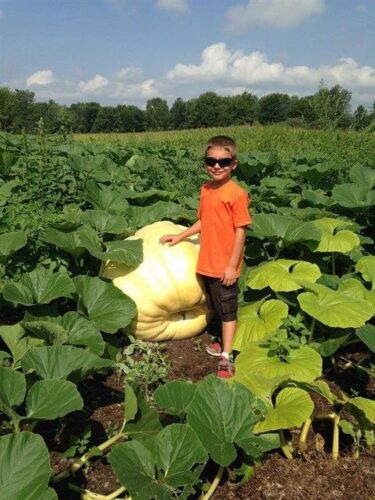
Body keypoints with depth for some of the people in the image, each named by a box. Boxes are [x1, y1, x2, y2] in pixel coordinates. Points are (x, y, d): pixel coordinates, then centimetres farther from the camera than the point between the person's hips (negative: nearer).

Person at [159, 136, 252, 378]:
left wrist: (232, 266, -17)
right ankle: (225, 344, 38)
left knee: (228, 311, 7)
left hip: (225, 267, -7)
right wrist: (179, 237, 13)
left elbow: (240, 232, -16)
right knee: (217, 308, 20)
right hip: (207, 264, 7)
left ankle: (226, 358, 16)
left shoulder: (237, 194, -16)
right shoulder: (206, 189, 5)